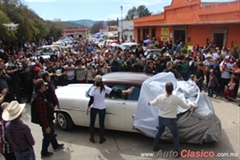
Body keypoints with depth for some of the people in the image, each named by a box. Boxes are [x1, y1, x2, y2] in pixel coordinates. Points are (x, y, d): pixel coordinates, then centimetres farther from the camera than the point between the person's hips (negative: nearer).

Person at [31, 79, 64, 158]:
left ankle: (56, 146, 47)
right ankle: (44, 153, 31)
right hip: (45, 121, -10)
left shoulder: (39, 94, -2)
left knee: (52, 132, 26)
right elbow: (42, 115, -33)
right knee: (47, 136, 10)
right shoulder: (39, 98, -35)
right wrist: (46, 126, -27)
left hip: (48, 119, 10)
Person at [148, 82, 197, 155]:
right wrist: (192, 106, 14)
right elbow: (185, 106, -6)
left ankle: (155, 147, 40)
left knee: (159, 132, 27)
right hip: (171, 120, -4)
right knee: (176, 135, 15)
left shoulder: (160, 97, -11)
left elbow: (153, 103, 5)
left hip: (161, 118, 4)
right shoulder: (176, 98, -20)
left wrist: (150, 101, 29)